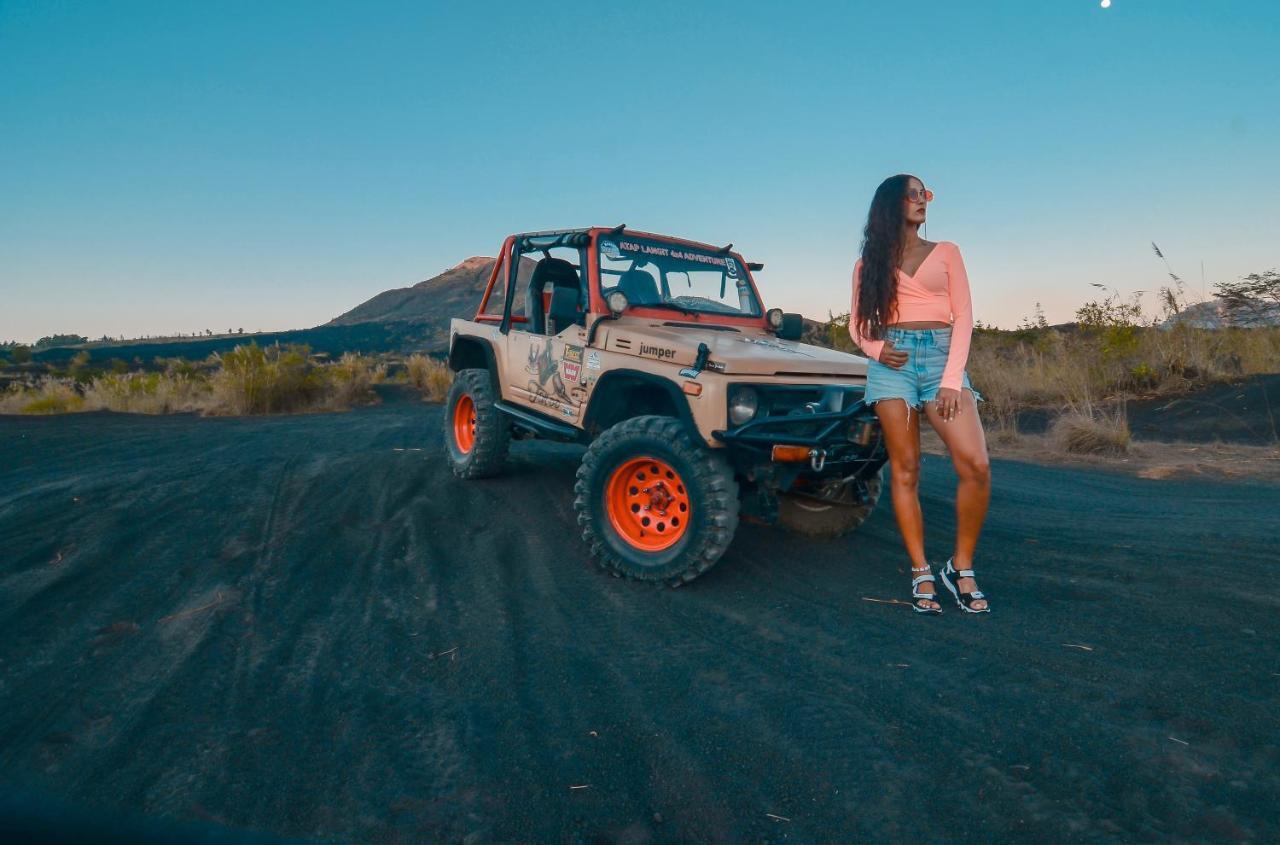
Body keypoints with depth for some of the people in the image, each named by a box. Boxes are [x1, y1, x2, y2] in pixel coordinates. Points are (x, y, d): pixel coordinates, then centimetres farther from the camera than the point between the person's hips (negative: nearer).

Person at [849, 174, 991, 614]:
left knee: (976, 465, -15)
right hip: (892, 361, 0)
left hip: (940, 355, 0)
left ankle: (960, 567, 2)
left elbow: (963, 317, 5)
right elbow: (858, 321, 14)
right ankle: (921, 573, 6)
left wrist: (952, 379, -8)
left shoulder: (945, 252, 13)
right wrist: (875, 349, -9)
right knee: (904, 470, -3)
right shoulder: (869, 261, 14)